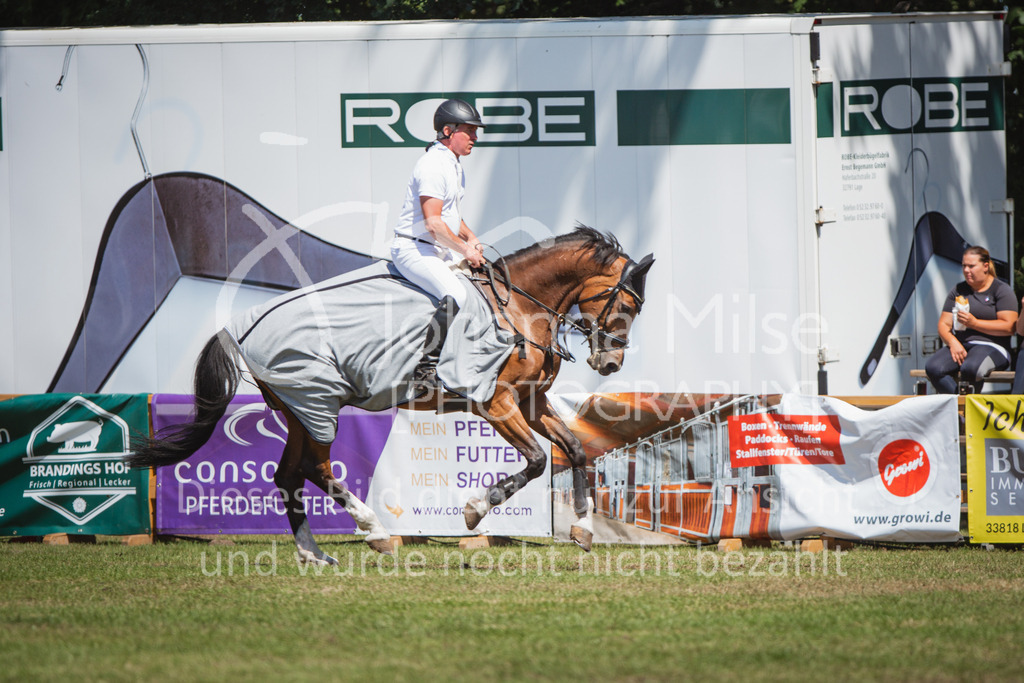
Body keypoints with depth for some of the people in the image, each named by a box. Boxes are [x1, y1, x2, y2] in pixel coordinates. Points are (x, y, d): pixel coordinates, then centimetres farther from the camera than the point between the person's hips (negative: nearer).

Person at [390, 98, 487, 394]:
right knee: (455, 295, -30)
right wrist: (464, 249, -15)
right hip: (413, 250, -11)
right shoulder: (433, 165, -17)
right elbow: (433, 222, -23)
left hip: (441, 252, 11)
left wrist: (470, 238, 11)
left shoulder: (454, 164, 15)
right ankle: (425, 369, -28)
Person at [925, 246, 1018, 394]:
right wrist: (953, 343, -9)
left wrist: (974, 323, -12)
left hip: (991, 346, -5)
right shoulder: (958, 291, 19)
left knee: (970, 369, -39)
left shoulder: (1001, 290, 4)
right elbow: (944, 324, 13)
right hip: (960, 344, 5)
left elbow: (1008, 327, -7)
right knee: (933, 368, -27)